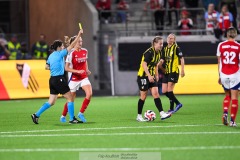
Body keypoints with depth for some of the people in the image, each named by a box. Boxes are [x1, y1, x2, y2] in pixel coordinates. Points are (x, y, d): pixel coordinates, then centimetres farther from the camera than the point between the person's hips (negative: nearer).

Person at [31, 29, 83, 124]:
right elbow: (72, 46, -9)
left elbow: (46, 67, 21)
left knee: (51, 102, 11)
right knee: (70, 98, 1)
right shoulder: (60, 54, -9)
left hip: (52, 80, 8)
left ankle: (36, 115, 5)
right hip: (59, 79, -8)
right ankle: (72, 119, 1)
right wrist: (79, 34, -5)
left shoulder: (51, 56, 12)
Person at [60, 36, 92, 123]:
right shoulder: (71, 53, -15)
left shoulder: (85, 51, 2)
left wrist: (87, 70, 4)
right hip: (74, 79, -5)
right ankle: (63, 116, 25)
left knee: (89, 94, -17)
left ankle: (81, 113, -4)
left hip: (83, 77, 5)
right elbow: (66, 68, -14)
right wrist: (77, 71, -24)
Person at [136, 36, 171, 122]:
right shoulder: (149, 52, -19)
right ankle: (139, 116, 10)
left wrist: (156, 75, 15)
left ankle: (162, 114, -13)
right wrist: (149, 76, -31)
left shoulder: (158, 53, 6)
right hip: (143, 75, -7)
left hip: (151, 76, 7)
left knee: (156, 93, -6)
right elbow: (144, 64, -26)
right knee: (143, 96, -1)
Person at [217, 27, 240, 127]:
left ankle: (225, 113, -2)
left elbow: (219, 62, 6)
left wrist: (219, 76, 14)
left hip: (224, 74, 3)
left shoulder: (221, 45, 2)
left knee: (227, 96, 19)